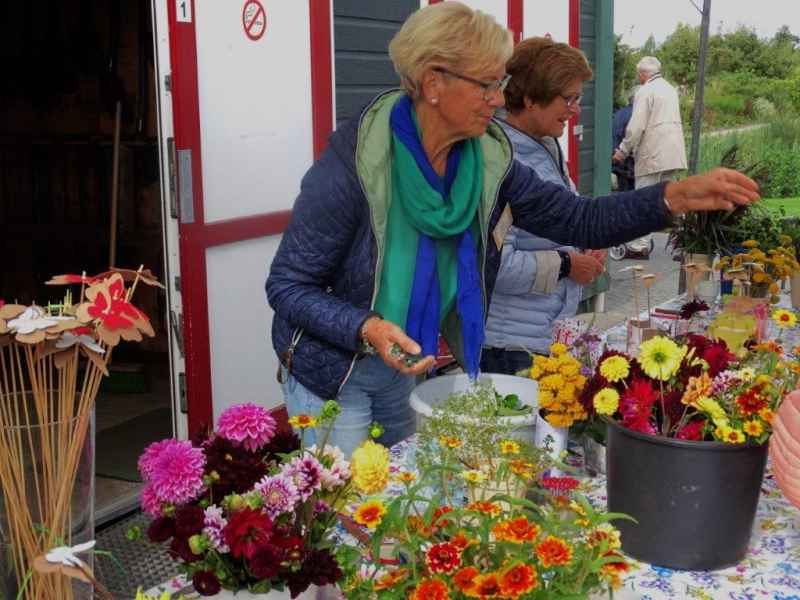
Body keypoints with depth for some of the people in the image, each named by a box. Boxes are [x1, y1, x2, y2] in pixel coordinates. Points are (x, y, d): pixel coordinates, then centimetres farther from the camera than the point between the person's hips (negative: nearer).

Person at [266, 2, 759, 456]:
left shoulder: (487, 158, -9)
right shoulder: (354, 163, -26)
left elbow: (579, 220, -6)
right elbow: (287, 286, -20)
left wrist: (676, 196, -18)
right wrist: (366, 329, -35)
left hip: (413, 370, 5)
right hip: (334, 377, -5)